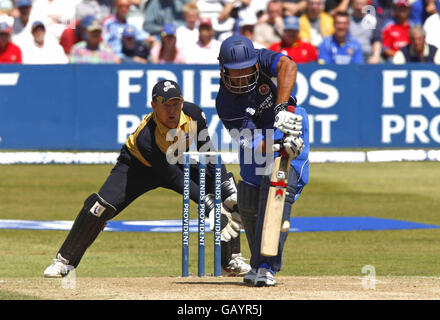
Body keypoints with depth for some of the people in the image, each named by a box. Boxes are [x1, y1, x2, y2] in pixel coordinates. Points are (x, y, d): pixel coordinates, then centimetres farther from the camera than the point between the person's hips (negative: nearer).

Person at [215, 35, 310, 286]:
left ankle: (266, 267, -22)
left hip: (290, 127, -2)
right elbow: (253, 143, -32)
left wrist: (281, 108, -50)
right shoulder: (226, 104, -24)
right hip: (259, 136, 2)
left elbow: (288, 66, -43)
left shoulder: (259, 59, -23)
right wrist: (281, 148, -51)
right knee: (249, 202, -2)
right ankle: (259, 262, 23)